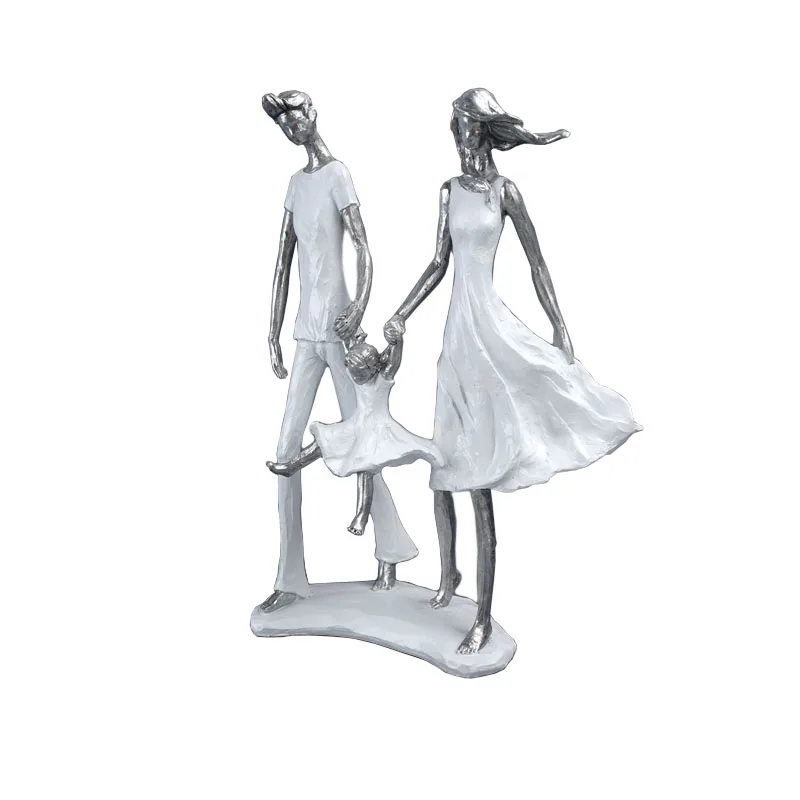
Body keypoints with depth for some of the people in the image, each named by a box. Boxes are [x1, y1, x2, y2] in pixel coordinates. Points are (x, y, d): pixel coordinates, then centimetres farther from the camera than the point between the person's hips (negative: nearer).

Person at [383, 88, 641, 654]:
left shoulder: (505, 191, -3)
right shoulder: (450, 190, 13)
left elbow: (538, 266, 0)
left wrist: (561, 330, -1)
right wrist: (401, 315, 8)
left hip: (491, 326, -6)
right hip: (457, 329, 6)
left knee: (478, 481, -5)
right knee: (443, 468, 11)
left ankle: (484, 617, 8)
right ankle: (449, 575, 35)